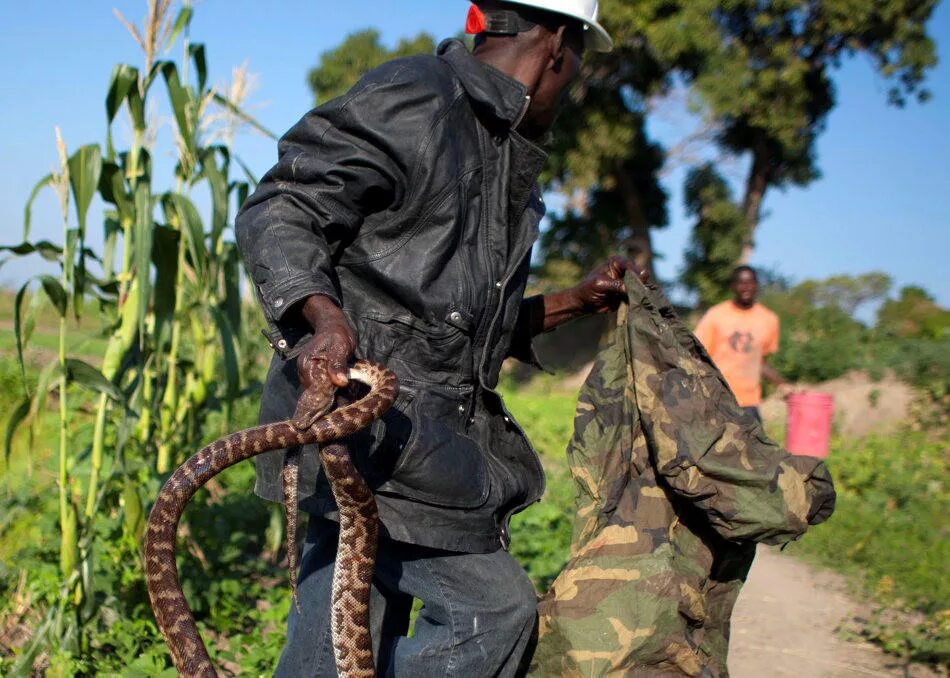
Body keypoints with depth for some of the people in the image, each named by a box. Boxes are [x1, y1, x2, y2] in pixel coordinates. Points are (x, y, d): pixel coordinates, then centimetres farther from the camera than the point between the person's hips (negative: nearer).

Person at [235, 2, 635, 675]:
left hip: (428, 433, 9)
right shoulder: (412, 98, -8)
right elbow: (279, 210, -13)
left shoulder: (505, 158, 22)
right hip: (360, 414, -9)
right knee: (495, 606, -8)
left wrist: (575, 302, 22)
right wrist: (324, 316, -29)